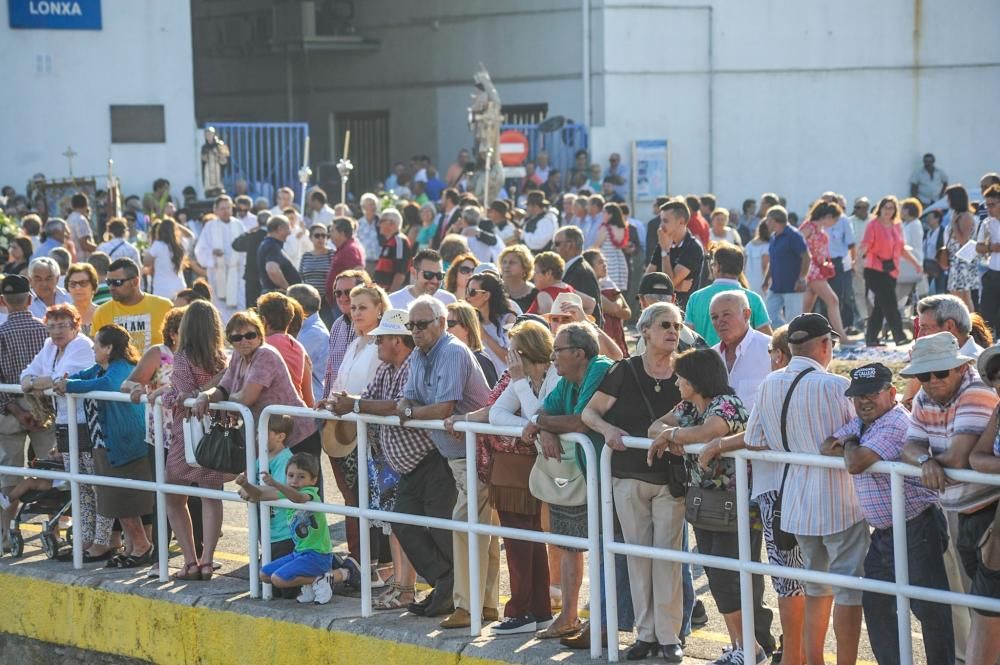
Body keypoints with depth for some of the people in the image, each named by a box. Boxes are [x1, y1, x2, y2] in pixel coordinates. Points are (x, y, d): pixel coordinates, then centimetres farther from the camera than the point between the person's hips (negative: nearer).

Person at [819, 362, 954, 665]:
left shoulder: (895, 424, -21)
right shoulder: (861, 422, 12)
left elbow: (855, 464, -28)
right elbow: (826, 448, 9)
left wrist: (850, 446, -6)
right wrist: (853, 450, -10)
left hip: (916, 530, -10)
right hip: (883, 533, 10)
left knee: (929, 608, -3)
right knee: (875, 605, 14)